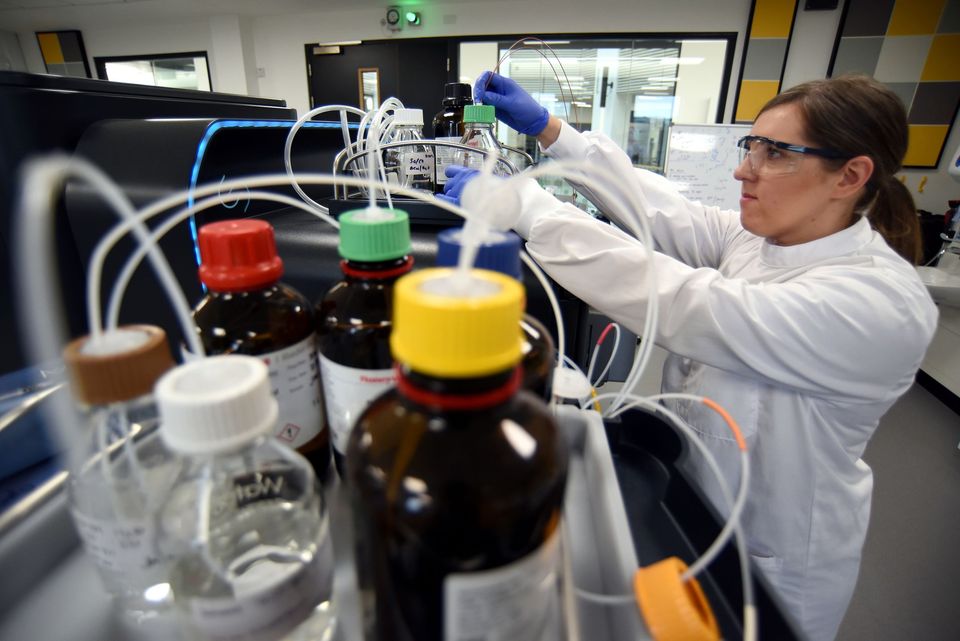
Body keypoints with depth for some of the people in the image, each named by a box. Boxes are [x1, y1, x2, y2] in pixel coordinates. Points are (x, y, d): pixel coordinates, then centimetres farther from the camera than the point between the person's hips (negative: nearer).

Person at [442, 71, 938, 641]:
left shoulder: (882, 303, -31)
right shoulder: (756, 235, -8)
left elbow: (681, 301, -40)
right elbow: (658, 211, -13)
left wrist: (520, 201, -39)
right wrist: (548, 128, -18)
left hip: (769, 549, -6)